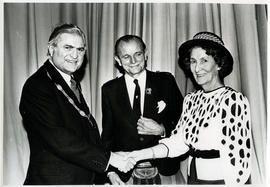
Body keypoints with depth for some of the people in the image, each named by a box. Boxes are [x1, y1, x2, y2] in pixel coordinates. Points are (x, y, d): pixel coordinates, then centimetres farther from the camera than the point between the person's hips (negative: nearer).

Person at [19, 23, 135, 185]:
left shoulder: (73, 84, 10)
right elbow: (58, 139, -26)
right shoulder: (36, 86, -18)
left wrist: (108, 170, 3)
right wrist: (109, 158, -25)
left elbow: (88, 128, 9)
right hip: (53, 179, -8)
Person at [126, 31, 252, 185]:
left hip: (221, 180, -6)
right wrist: (144, 153, -16)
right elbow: (178, 141, -4)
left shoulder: (234, 100, -17)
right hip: (193, 179, 6)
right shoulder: (191, 100, 3)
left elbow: (238, 157, -17)